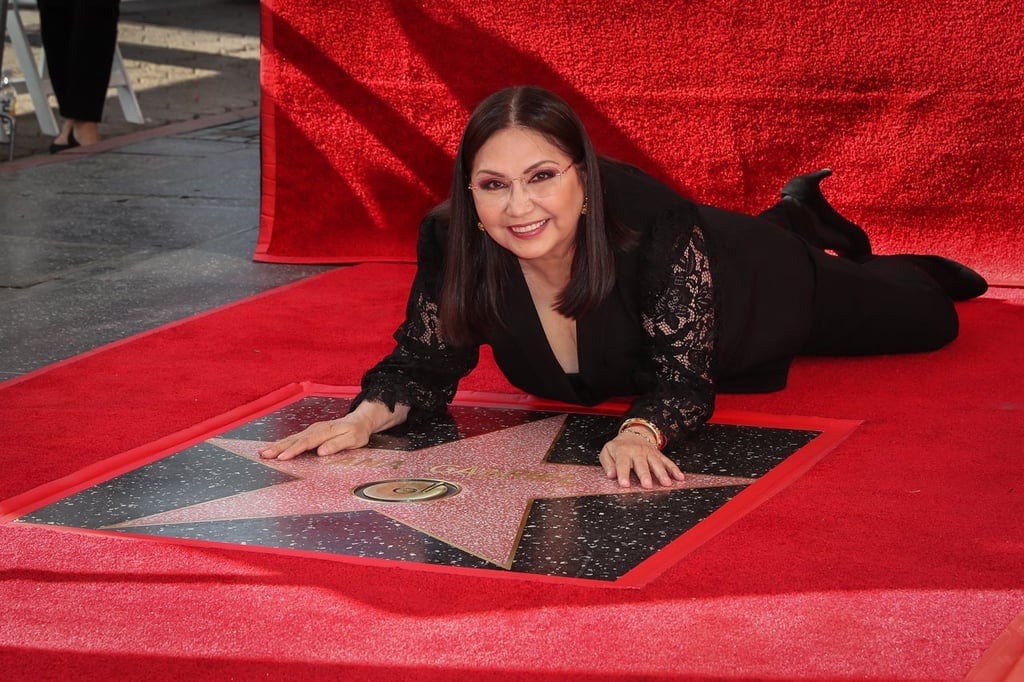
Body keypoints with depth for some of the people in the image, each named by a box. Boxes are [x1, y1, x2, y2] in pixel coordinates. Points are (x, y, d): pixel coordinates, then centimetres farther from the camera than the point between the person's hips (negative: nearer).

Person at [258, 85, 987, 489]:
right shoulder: (451, 242, -38)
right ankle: (800, 216, 64)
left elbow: (684, 378, -42)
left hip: (749, 294, -3)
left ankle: (805, 227, 53)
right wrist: (368, 415, -44)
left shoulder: (652, 224, -48)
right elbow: (427, 361, -24)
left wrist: (640, 432, -62)